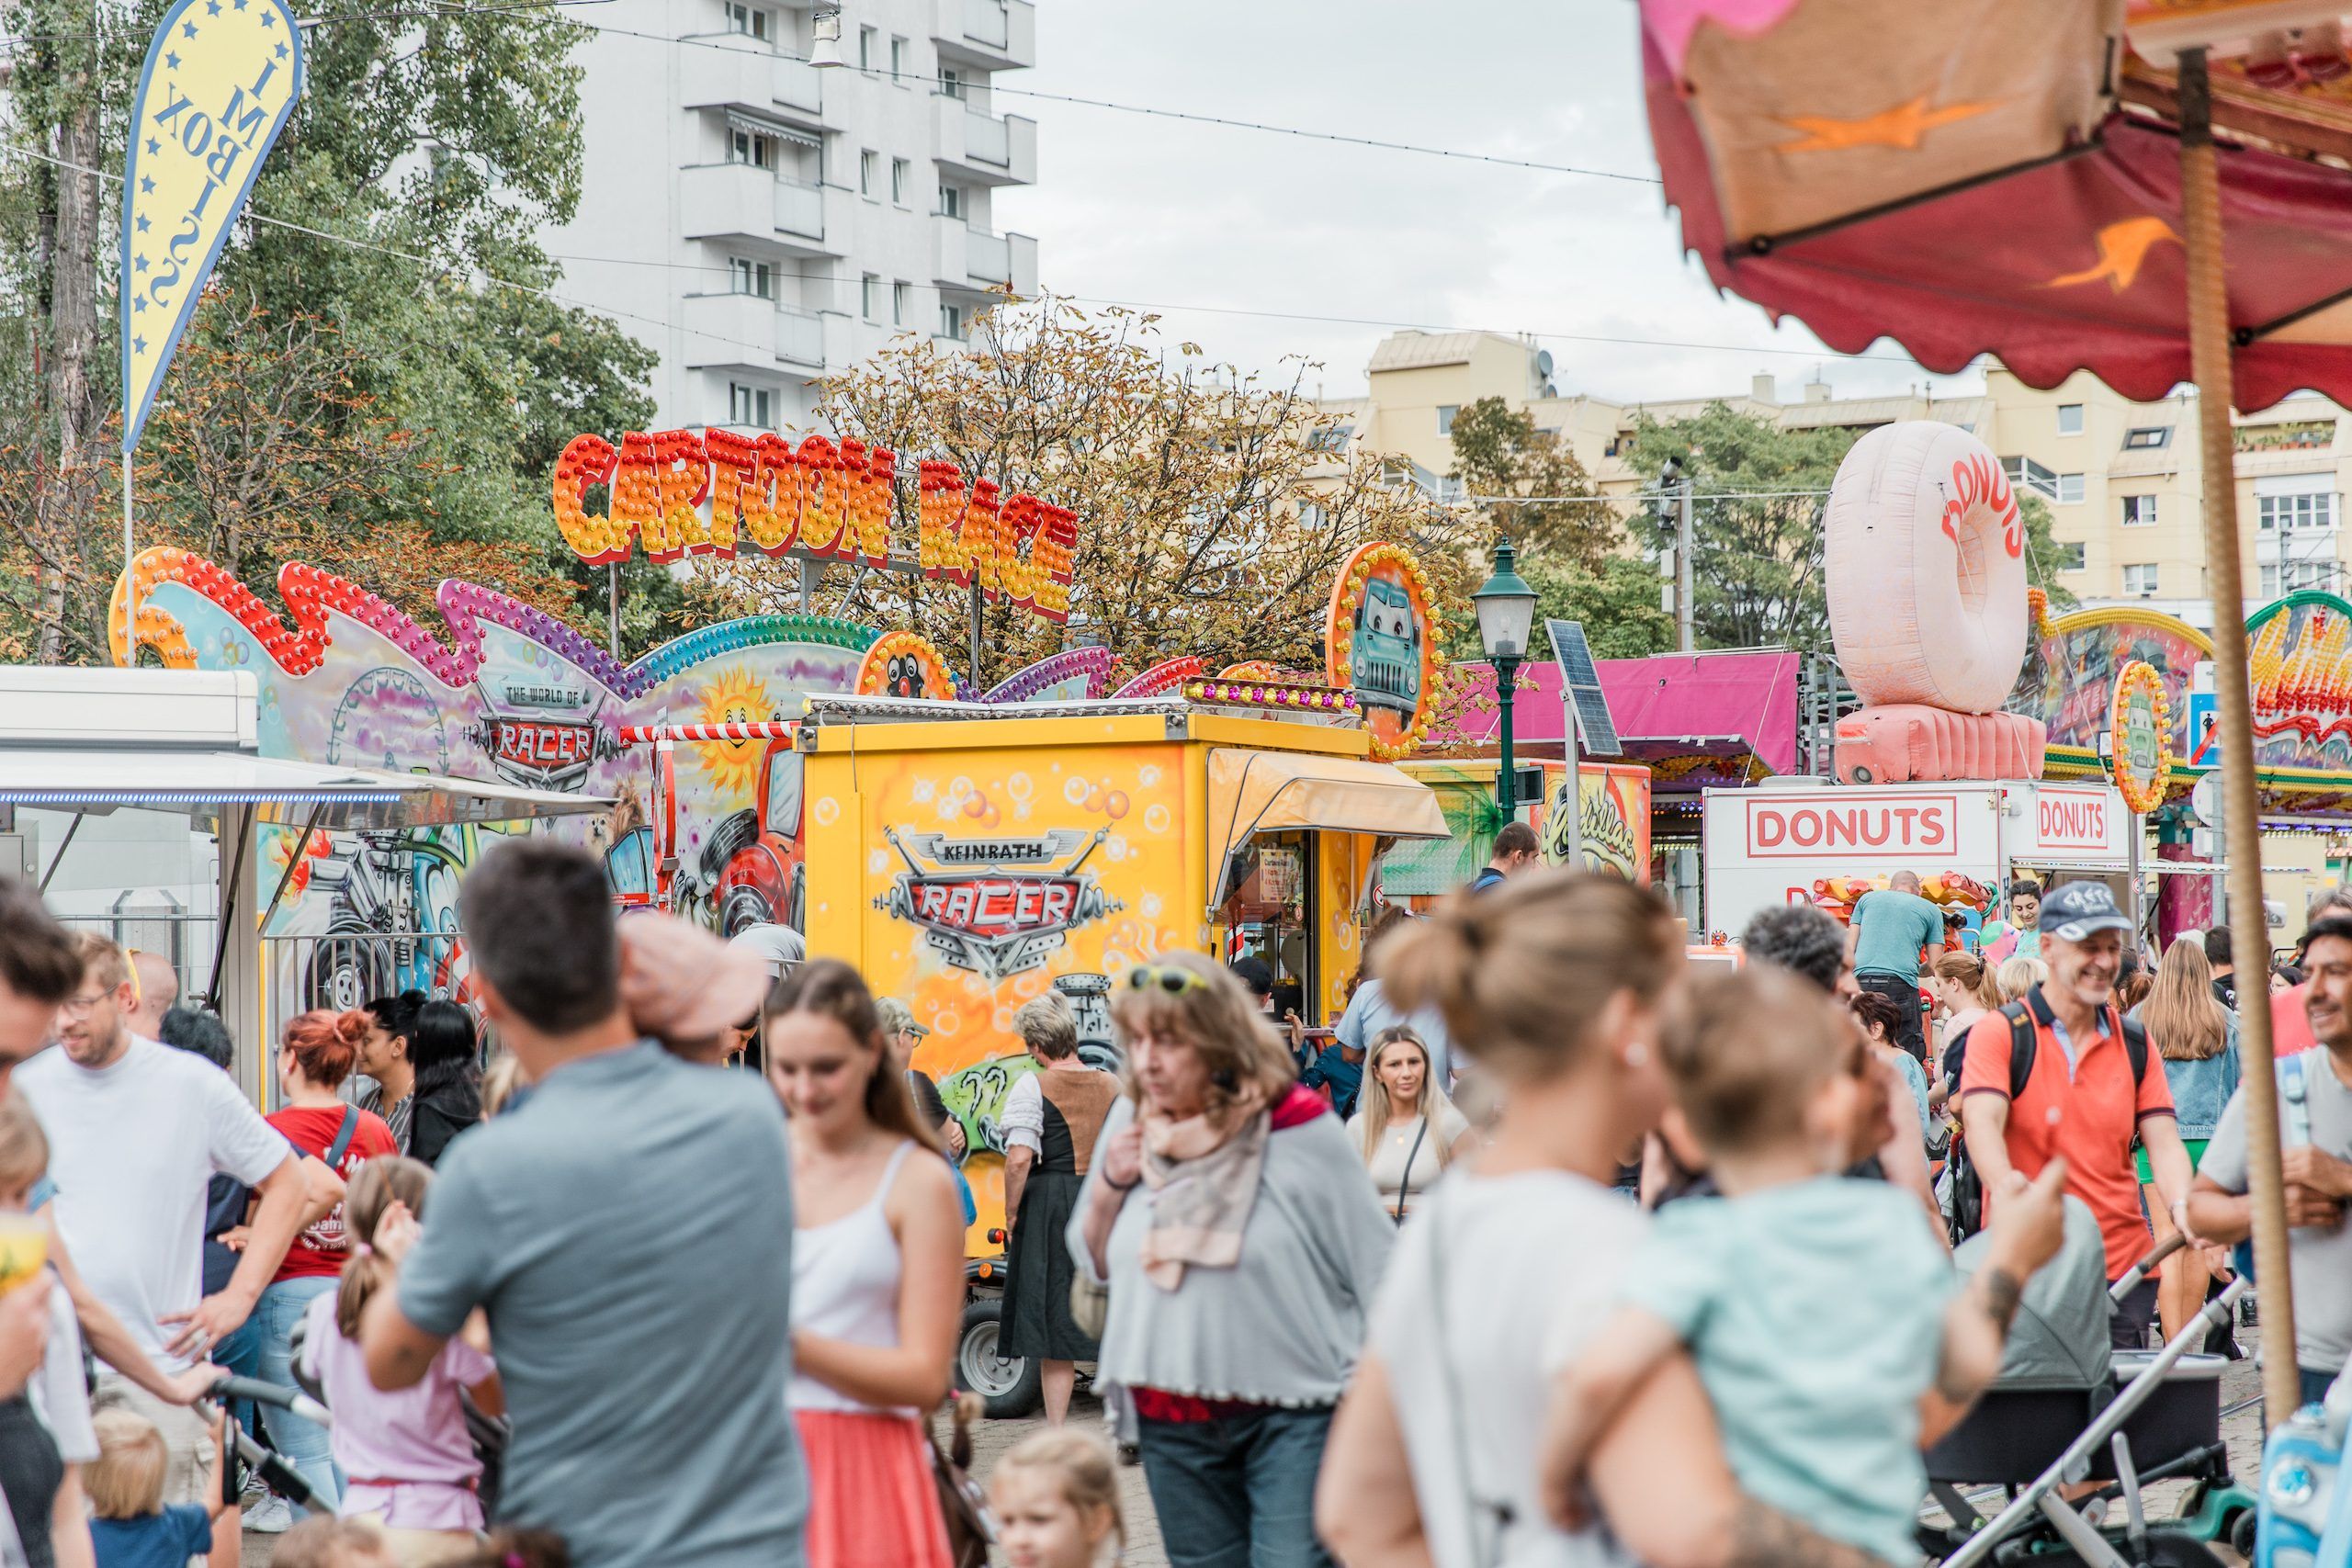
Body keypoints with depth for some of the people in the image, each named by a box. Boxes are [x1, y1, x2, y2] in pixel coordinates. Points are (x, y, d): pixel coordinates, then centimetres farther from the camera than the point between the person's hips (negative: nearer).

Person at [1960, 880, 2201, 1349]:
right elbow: (1982, 1121, -17)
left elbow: (2162, 1140, 3)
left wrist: (2182, 1206, -18)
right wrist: (2004, 1184, -39)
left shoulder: (2135, 1043, 11)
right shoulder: (1999, 1033, -2)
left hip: (2125, 1269, 4)